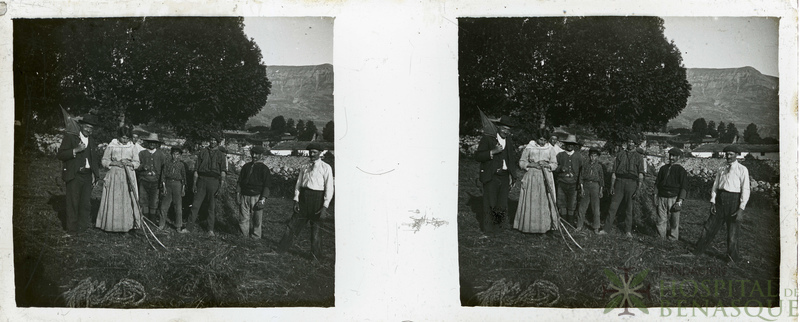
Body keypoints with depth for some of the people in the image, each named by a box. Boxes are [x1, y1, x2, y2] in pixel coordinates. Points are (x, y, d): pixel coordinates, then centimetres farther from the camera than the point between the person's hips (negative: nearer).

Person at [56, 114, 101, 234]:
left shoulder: (92, 142, 16)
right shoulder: (70, 138, -1)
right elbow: (60, 155, -8)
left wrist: (95, 175, 10)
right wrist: (76, 150, -20)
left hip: (87, 176, 5)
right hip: (74, 175, -5)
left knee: (86, 203, 6)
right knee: (73, 202, -2)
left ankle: (83, 226, 14)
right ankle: (71, 227, 6)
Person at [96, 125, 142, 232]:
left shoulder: (132, 147, 3)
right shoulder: (111, 146, -1)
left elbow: (137, 163, 6)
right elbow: (104, 161, 3)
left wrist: (129, 163, -13)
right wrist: (114, 163, -13)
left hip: (128, 177, 1)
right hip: (114, 175, -1)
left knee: (127, 200, -1)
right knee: (113, 200, -2)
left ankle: (126, 224, 4)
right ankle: (111, 224, 6)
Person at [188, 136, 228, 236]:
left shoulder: (221, 155, 7)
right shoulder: (202, 152, 10)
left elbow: (223, 171, -2)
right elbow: (196, 169, 10)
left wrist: (222, 185, -13)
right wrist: (194, 183, 4)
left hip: (214, 181, -1)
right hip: (201, 180, 1)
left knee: (212, 207, 3)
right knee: (196, 204, -1)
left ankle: (210, 229, 9)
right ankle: (190, 224, 9)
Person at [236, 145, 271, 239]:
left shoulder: (264, 168, 2)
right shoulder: (246, 166, 13)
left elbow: (266, 186, -2)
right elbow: (240, 181, 17)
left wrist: (263, 199, -12)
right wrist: (238, 193, 6)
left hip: (256, 197, -3)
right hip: (244, 196, 3)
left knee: (256, 221, -1)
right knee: (243, 219, 1)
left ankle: (255, 238, 7)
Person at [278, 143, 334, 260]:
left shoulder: (326, 168, -4)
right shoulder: (304, 168, 10)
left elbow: (329, 188, -8)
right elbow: (298, 184, 14)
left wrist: (325, 206, -13)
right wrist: (296, 201, 3)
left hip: (317, 199, -4)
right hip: (303, 197, 4)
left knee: (315, 226, 6)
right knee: (294, 223, 5)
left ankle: (315, 253, 19)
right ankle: (282, 249, 13)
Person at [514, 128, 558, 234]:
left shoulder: (550, 149, 3)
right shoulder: (529, 148, -1)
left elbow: (555, 164, 6)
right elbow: (522, 162, 2)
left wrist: (547, 165, -14)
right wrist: (531, 164, -14)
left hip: (545, 179, 1)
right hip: (531, 177, -1)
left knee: (544, 201, -1)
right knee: (530, 202, -1)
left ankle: (544, 225, 7)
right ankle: (528, 224, 7)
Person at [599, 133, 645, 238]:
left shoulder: (639, 157, 8)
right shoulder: (620, 154, 12)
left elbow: (641, 174, -1)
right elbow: (614, 171, 10)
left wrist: (639, 187, -12)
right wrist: (612, 185, 3)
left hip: (631, 183, -1)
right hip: (619, 182, 1)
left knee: (629, 208, 5)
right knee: (613, 206, -2)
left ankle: (628, 231, 12)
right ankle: (607, 228, 3)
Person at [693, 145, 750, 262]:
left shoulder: (742, 170, -6)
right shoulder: (721, 170, 9)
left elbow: (745, 190, -9)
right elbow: (715, 186, 14)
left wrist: (741, 209, -15)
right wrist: (713, 202, 3)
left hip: (733, 201, -4)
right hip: (720, 200, 4)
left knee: (733, 231, 6)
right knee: (710, 226, 9)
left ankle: (733, 258, 22)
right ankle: (697, 251, 20)